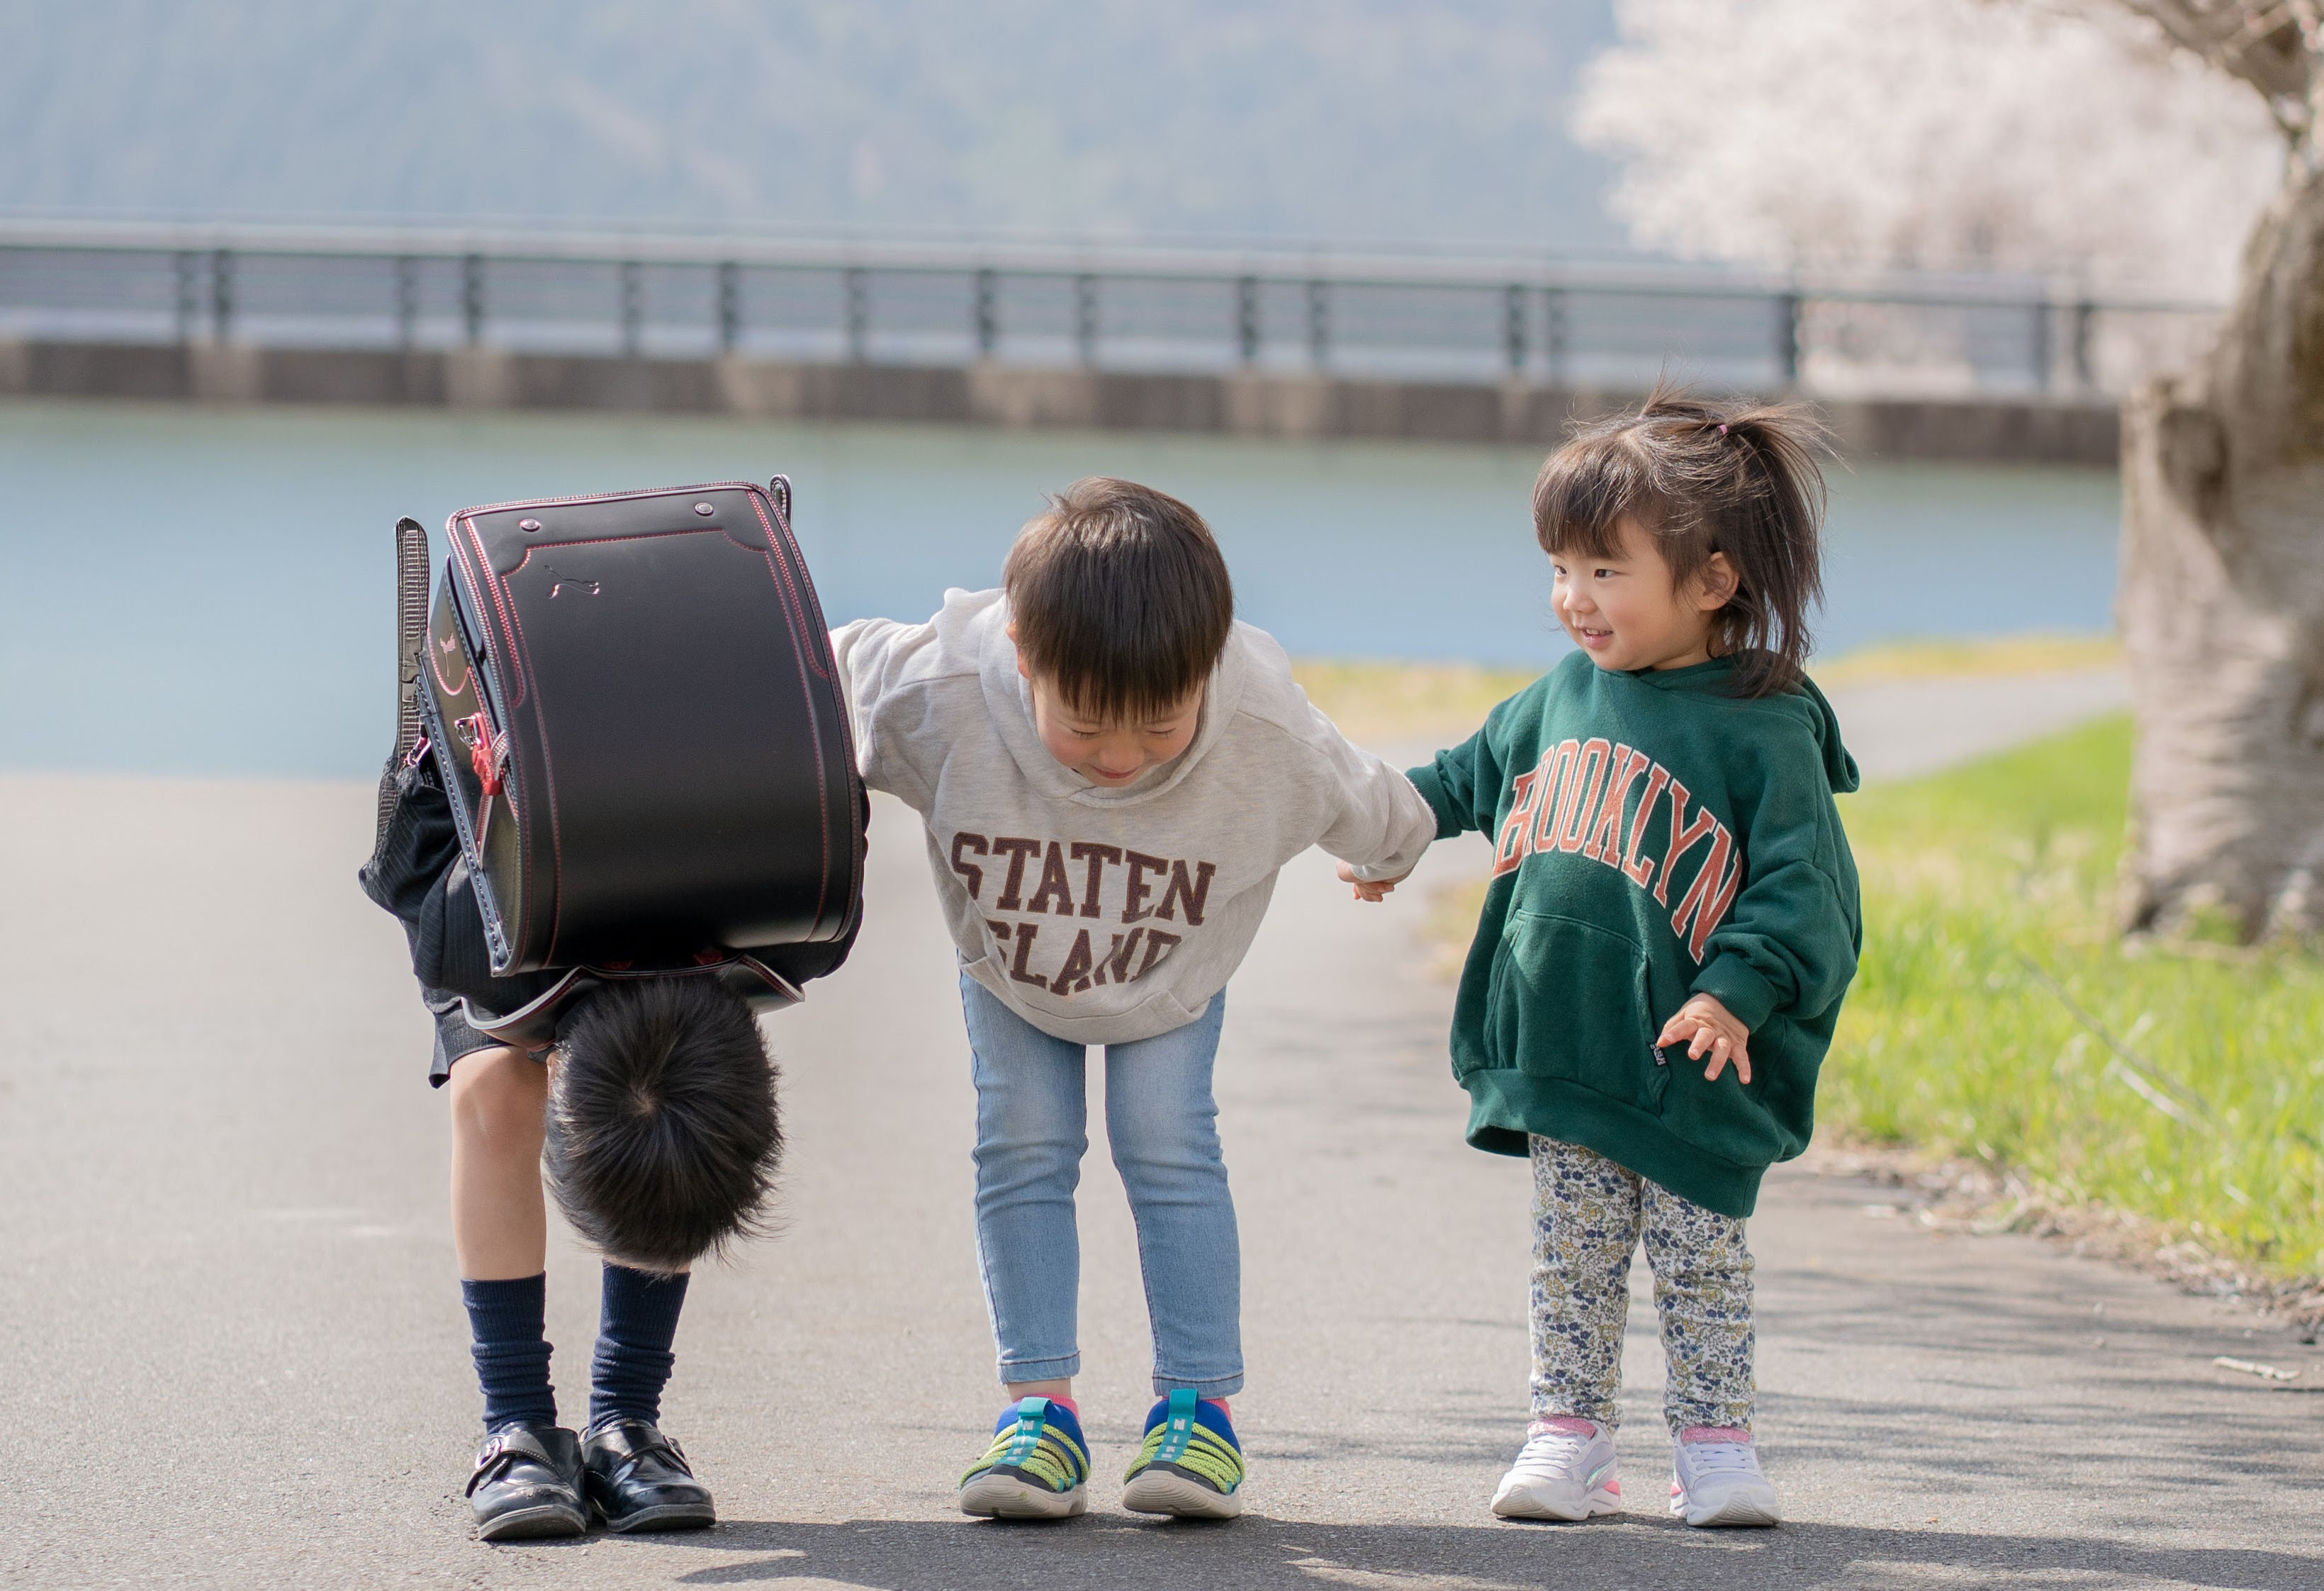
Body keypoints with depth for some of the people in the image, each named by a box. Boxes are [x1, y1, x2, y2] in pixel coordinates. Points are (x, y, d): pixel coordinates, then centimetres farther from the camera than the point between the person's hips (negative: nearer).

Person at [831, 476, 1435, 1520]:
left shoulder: (1268, 740, -39)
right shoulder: (935, 699, -42)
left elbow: (1380, 816, -14)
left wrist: (1388, 857, 9)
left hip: (1173, 971, -1)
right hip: (1009, 964, 1)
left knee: (1167, 1144, -8)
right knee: (1022, 1147, -4)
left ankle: (1200, 1403, 1)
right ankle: (1040, 1407, 3)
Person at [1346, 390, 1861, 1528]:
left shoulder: (1765, 730, -11)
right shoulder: (1565, 698, 7)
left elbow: (1801, 885, -14)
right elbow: (1481, 772, 28)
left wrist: (1739, 992, -25)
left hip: (1691, 1068, -5)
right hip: (1562, 1048, 5)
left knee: (1699, 1262, 5)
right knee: (1573, 1260, 9)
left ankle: (1715, 1447, 15)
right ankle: (1569, 1437, 17)